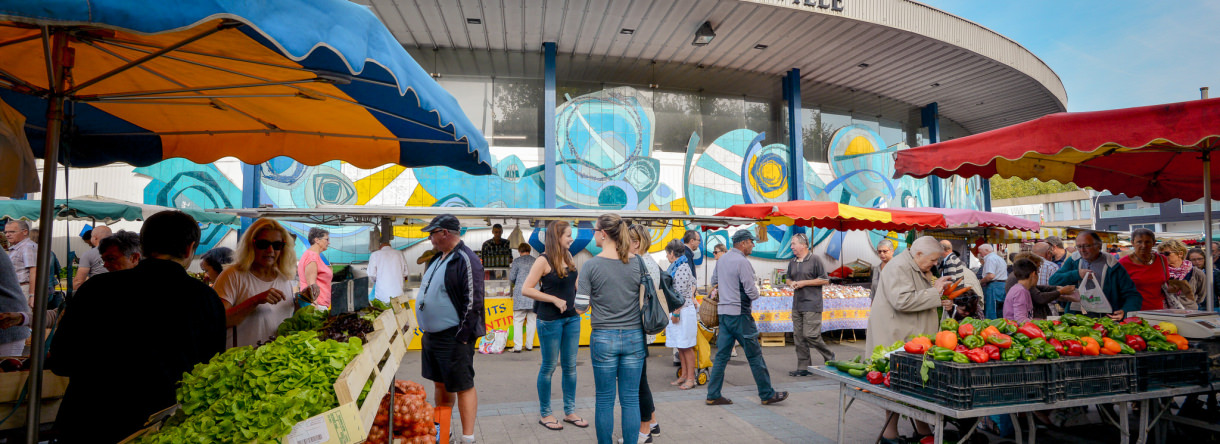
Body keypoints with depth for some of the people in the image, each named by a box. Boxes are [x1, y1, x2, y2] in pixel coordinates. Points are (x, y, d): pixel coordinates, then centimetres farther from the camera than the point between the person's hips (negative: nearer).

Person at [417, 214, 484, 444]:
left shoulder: (465, 260, -17)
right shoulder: (438, 259, 13)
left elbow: (473, 302, -20)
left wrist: (462, 337, -19)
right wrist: (426, 330, 18)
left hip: (453, 339, -9)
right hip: (431, 335, 10)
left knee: (463, 387, -1)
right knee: (441, 384, 19)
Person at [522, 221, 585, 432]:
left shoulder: (569, 258, 6)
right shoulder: (543, 260, -12)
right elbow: (526, 289, -14)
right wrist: (555, 300, -17)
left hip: (572, 318, 6)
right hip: (550, 320, -6)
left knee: (570, 366, 12)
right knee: (549, 367, 7)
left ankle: (570, 411, 26)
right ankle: (545, 414, 23)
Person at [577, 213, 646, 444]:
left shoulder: (591, 265, -10)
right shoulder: (637, 262, -2)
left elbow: (581, 306, -8)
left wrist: (579, 288, 11)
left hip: (604, 338, -2)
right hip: (634, 337, 2)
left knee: (605, 399, 11)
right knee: (631, 399, 11)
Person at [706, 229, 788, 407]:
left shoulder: (721, 260, 10)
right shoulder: (742, 262, -15)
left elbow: (713, 281, 26)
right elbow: (752, 293, -16)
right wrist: (756, 291, 5)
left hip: (724, 312, 8)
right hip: (739, 314, -8)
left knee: (721, 355, 10)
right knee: (754, 355, 3)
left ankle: (713, 395, 12)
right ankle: (767, 395, 14)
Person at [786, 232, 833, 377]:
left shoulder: (815, 260, -7)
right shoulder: (792, 263, 14)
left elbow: (825, 280, -8)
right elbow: (788, 279, 27)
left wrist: (804, 282, -12)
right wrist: (791, 283, 3)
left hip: (811, 305, -7)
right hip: (797, 304, 7)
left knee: (810, 335, -10)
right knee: (799, 337, 6)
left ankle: (829, 356, 16)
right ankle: (804, 368, 14)